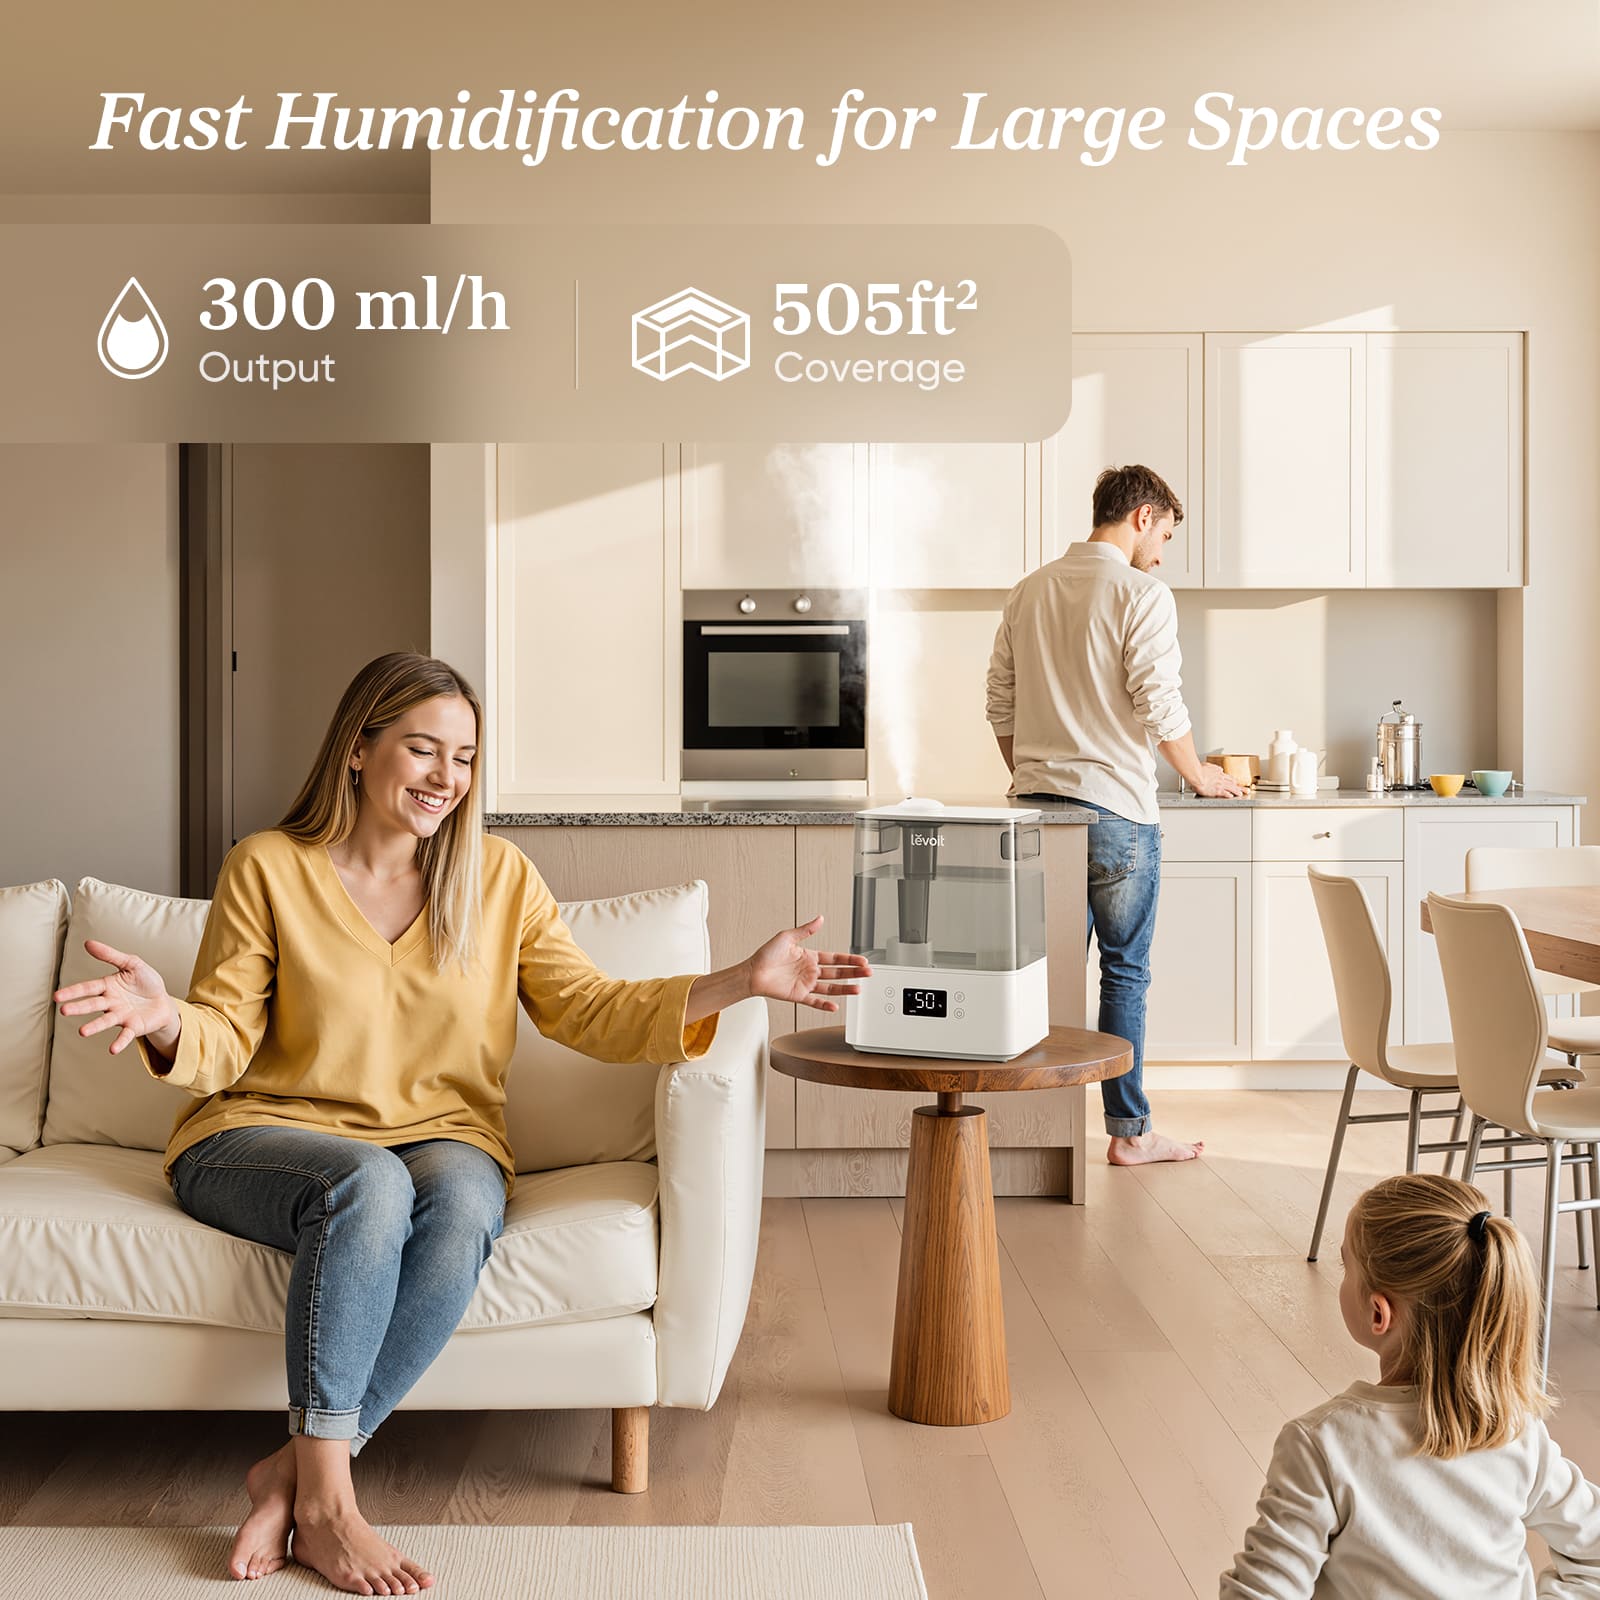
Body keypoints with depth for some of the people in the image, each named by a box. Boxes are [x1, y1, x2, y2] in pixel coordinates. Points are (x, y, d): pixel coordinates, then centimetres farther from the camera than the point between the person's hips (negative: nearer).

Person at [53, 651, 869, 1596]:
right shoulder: (268, 869, -1)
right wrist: (165, 1020, -29)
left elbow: (591, 1012, 1)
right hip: (266, 1138, -2)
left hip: (440, 1138, 2)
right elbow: (226, 1041, -4)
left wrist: (740, 983, -12)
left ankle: (294, 1473, -25)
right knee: (369, 1184, -36)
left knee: (461, 1205, -33)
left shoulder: (500, 877, 6)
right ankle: (326, 1498, -28)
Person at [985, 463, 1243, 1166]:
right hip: (1116, 807, -6)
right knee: (1125, 971, 3)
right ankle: (1128, 1130, 9)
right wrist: (1199, 773, 6)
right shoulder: (1142, 594, -8)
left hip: (1038, 800, 6)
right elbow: (1160, 705, -11)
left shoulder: (1028, 592, 12)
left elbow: (1000, 702, 15)